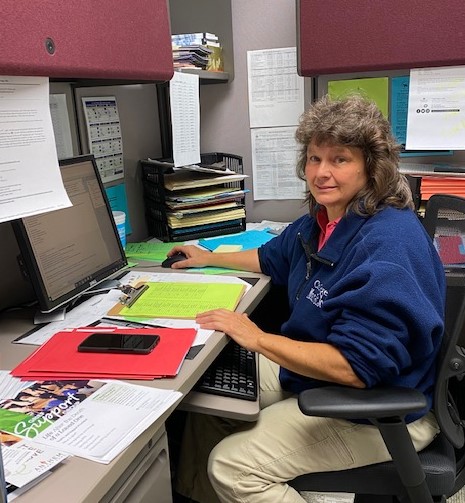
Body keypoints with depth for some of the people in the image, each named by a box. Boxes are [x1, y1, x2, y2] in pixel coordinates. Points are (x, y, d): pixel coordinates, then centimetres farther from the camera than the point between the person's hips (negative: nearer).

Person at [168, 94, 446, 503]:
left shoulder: (387, 245, -29)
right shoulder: (321, 221, 1)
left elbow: (354, 366, -32)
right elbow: (272, 258, 23)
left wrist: (257, 339, -25)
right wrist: (209, 258, 28)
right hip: (315, 372, 9)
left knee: (231, 466, -17)